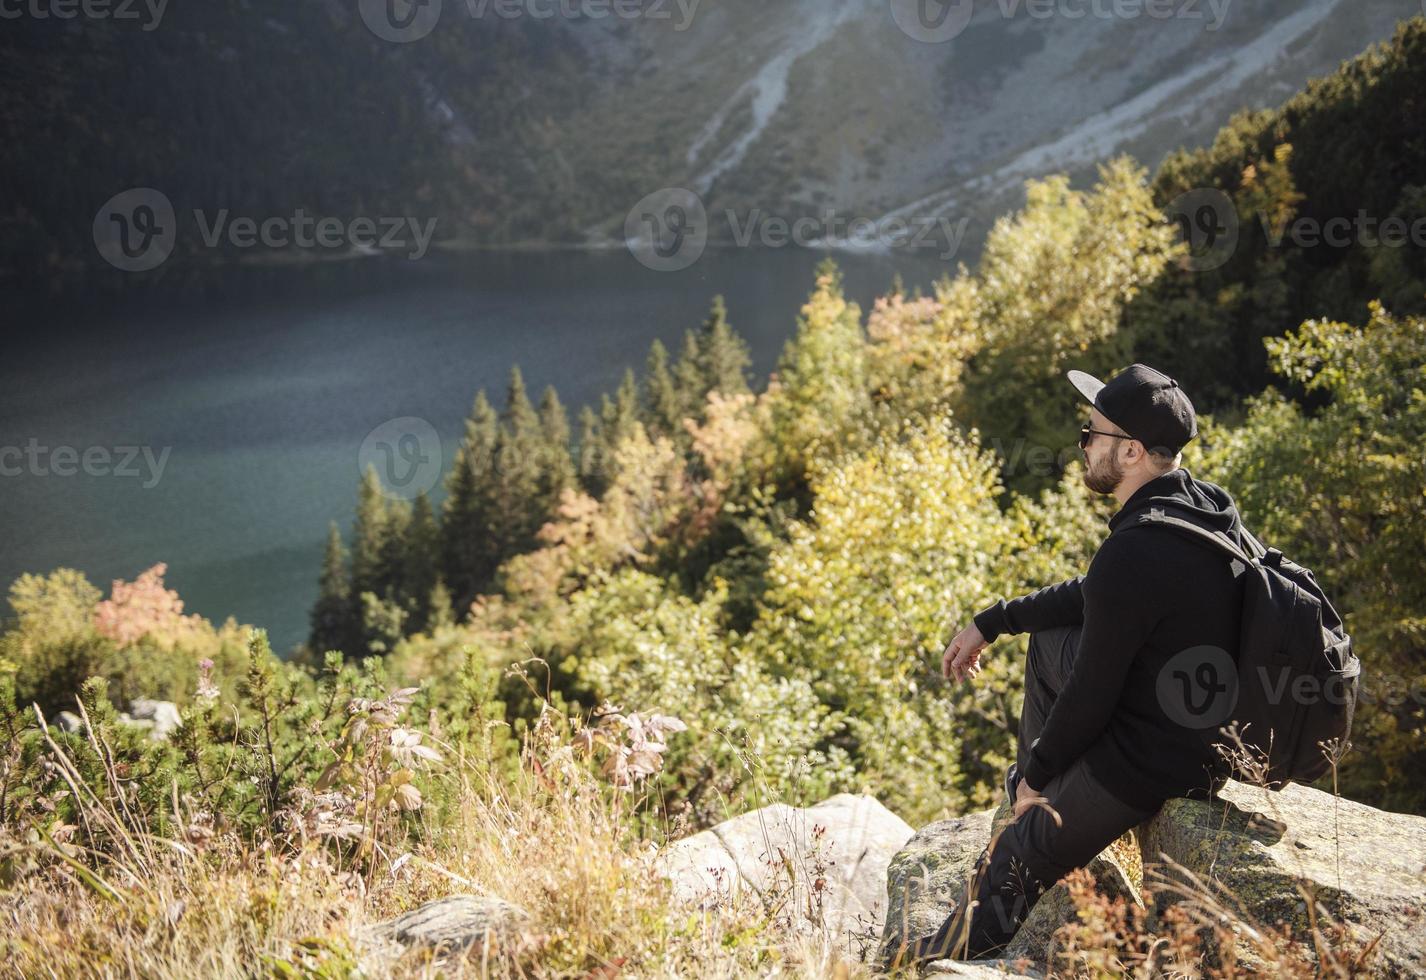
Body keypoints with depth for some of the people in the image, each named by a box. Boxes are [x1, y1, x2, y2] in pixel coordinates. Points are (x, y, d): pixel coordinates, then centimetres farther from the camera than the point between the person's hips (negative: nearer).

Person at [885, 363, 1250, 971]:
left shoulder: (1132, 555, -30)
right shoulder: (1207, 505, 1)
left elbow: (1091, 696, -21)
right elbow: (1093, 598, 15)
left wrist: (1037, 769, -2)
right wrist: (990, 624, 19)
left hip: (1146, 766, -9)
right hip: (1215, 732, 10)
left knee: (1015, 862, 8)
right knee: (1048, 640, 24)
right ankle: (1032, 797, 35)